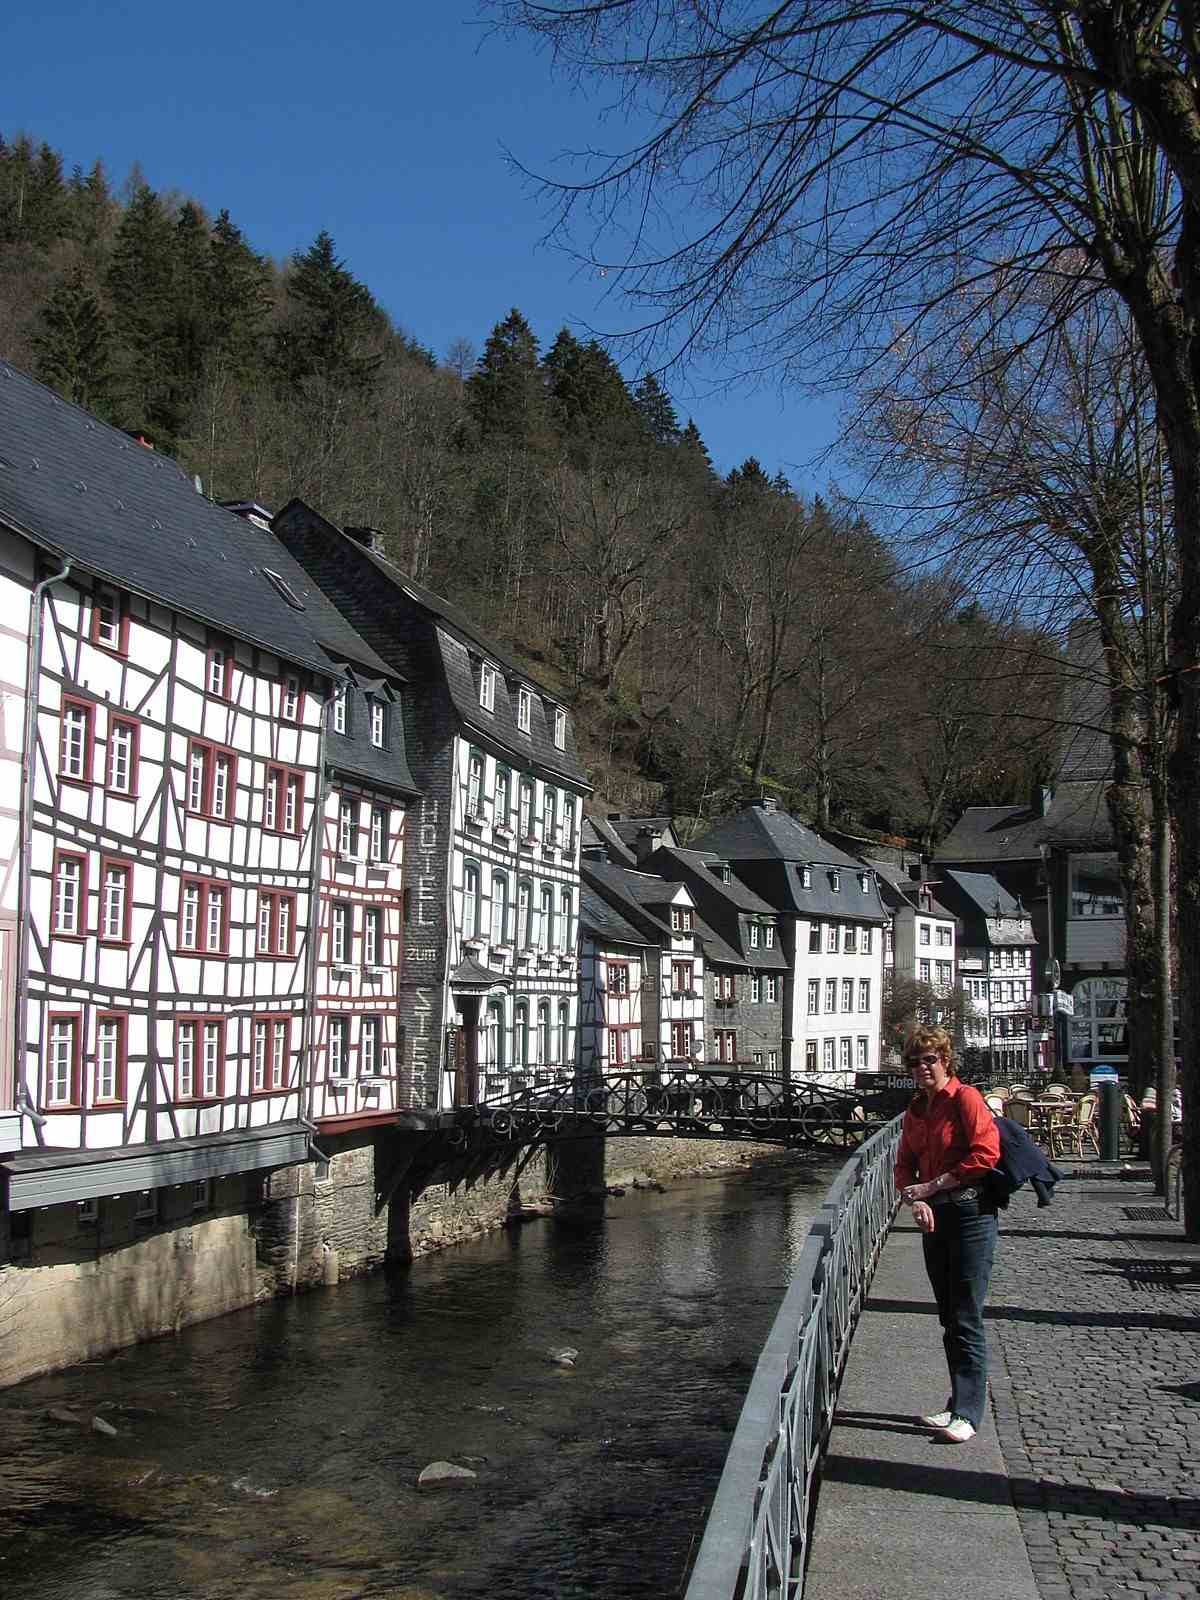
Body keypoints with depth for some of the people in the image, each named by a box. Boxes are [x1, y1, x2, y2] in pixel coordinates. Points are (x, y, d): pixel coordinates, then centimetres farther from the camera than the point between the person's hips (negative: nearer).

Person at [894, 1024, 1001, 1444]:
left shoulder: (965, 1098, -10)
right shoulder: (915, 1111, 13)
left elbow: (985, 1154, -20)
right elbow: (905, 1165, 14)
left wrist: (932, 1186, -15)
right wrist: (915, 1200, -8)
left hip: (970, 1215, -8)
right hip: (934, 1218, 8)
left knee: (966, 1321, -6)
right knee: (949, 1320, 13)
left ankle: (968, 1413, 0)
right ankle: (959, 1405, 22)